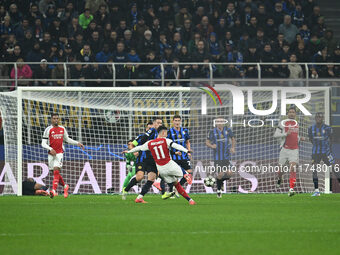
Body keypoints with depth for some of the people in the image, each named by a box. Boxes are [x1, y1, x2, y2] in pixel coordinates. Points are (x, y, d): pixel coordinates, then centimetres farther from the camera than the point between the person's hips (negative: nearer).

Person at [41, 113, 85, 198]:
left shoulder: (62, 129, 7)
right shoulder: (48, 130, -5)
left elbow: (67, 139, 22)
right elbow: (43, 143, -7)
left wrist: (77, 143, 15)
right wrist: (50, 149, -24)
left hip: (59, 153, 0)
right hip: (51, 153, 0)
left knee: (56, 170, -16)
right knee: (56, 172, 6)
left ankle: (54, 190, -22)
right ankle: (65, 186, 28)